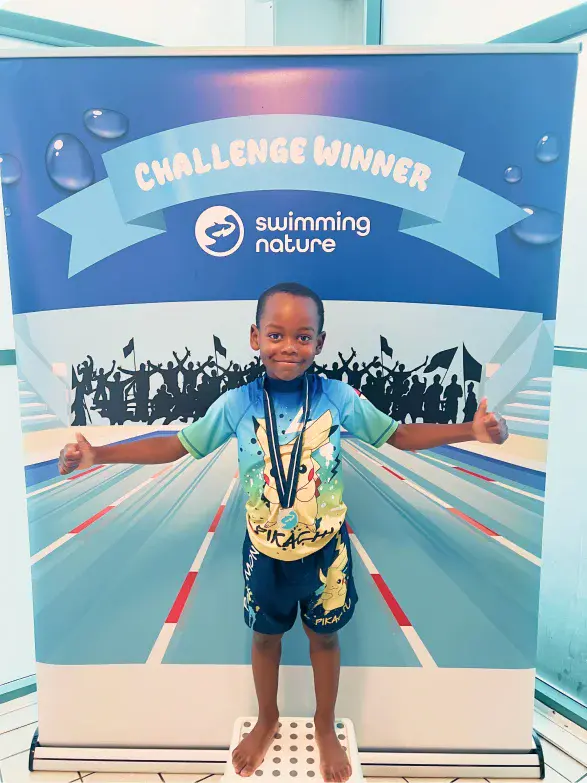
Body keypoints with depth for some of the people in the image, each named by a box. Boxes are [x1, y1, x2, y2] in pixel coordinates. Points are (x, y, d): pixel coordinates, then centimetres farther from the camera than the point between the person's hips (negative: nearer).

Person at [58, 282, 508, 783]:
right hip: (264, 551, 1)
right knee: (265, 636, 22)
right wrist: (98, 455, -14)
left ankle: (325, 727, 49)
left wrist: (472, 431, -21)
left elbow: (401, 436, -9)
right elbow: (176, 445, -7)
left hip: (326, 548, 0)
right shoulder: (236, 404, -14)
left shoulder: (339, 398, -16)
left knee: (324, 635, 20)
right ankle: (267, 722, 52)